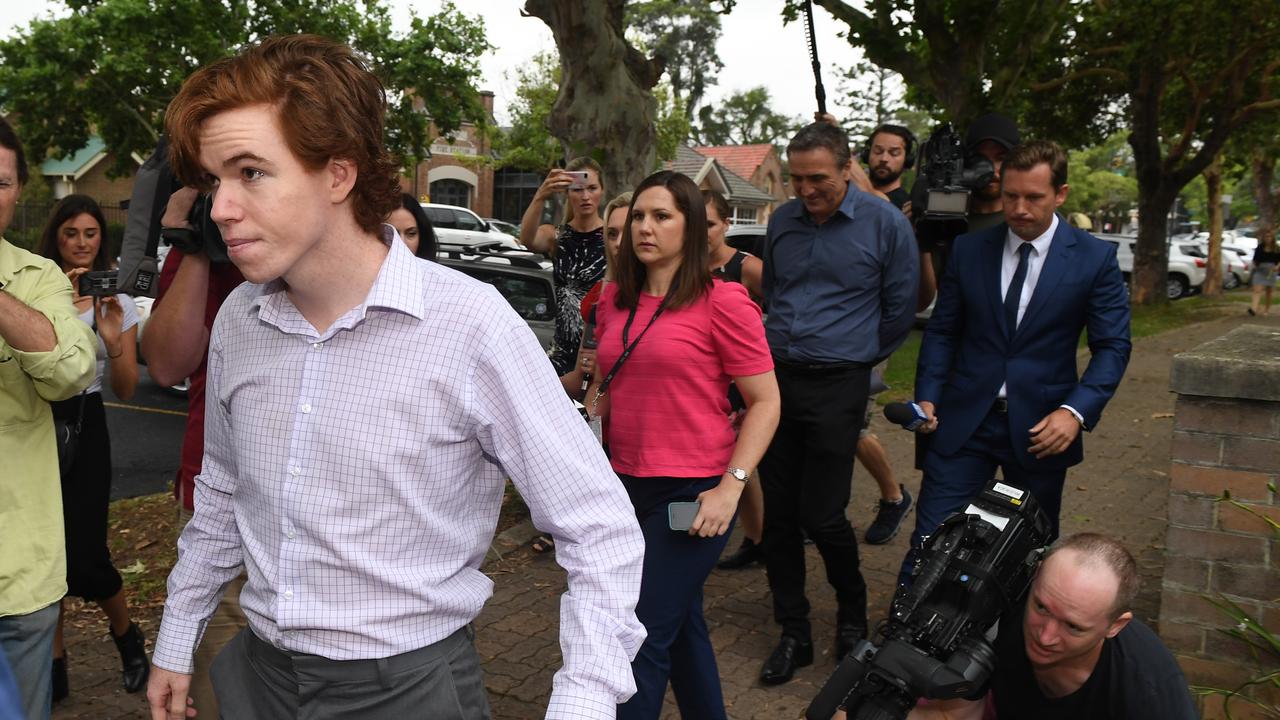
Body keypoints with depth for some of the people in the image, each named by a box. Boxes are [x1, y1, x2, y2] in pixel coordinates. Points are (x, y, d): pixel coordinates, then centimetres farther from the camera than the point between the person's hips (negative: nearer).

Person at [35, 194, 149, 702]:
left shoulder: (117, 302, 3)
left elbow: (126, 390, 2)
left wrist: (112, 340, -16)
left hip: (84, 424, -1)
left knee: (84, 557, -5)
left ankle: (127, 635, 24)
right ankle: (54, 664, 22)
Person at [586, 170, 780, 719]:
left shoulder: (721, 301, -11)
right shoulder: (615, 299, 7)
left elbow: (765, 401, -10)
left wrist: (731, 487, -18)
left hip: (692, 494, -6)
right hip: (628, 486, 6)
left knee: (643, 636, -2)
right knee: (679, 623, 20)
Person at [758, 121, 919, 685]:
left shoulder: (885, 223, -5)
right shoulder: (782, 222, 8)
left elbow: (899, 308, 3)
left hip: (837, 385, -4)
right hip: (776, 378, 4)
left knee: (821, 515, -4)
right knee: (778, 513, 6)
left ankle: (852, 613, 25)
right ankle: (793, 633, 21)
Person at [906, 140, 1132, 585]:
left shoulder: (1095, 259, -3)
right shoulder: (968, 250, 3)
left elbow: (1112, 346, -3)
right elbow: (942, 331, 8)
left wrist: (1076, 411, -17)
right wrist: (927, 396, -5)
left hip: (1041, 428, 0)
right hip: (964, 419, 1)